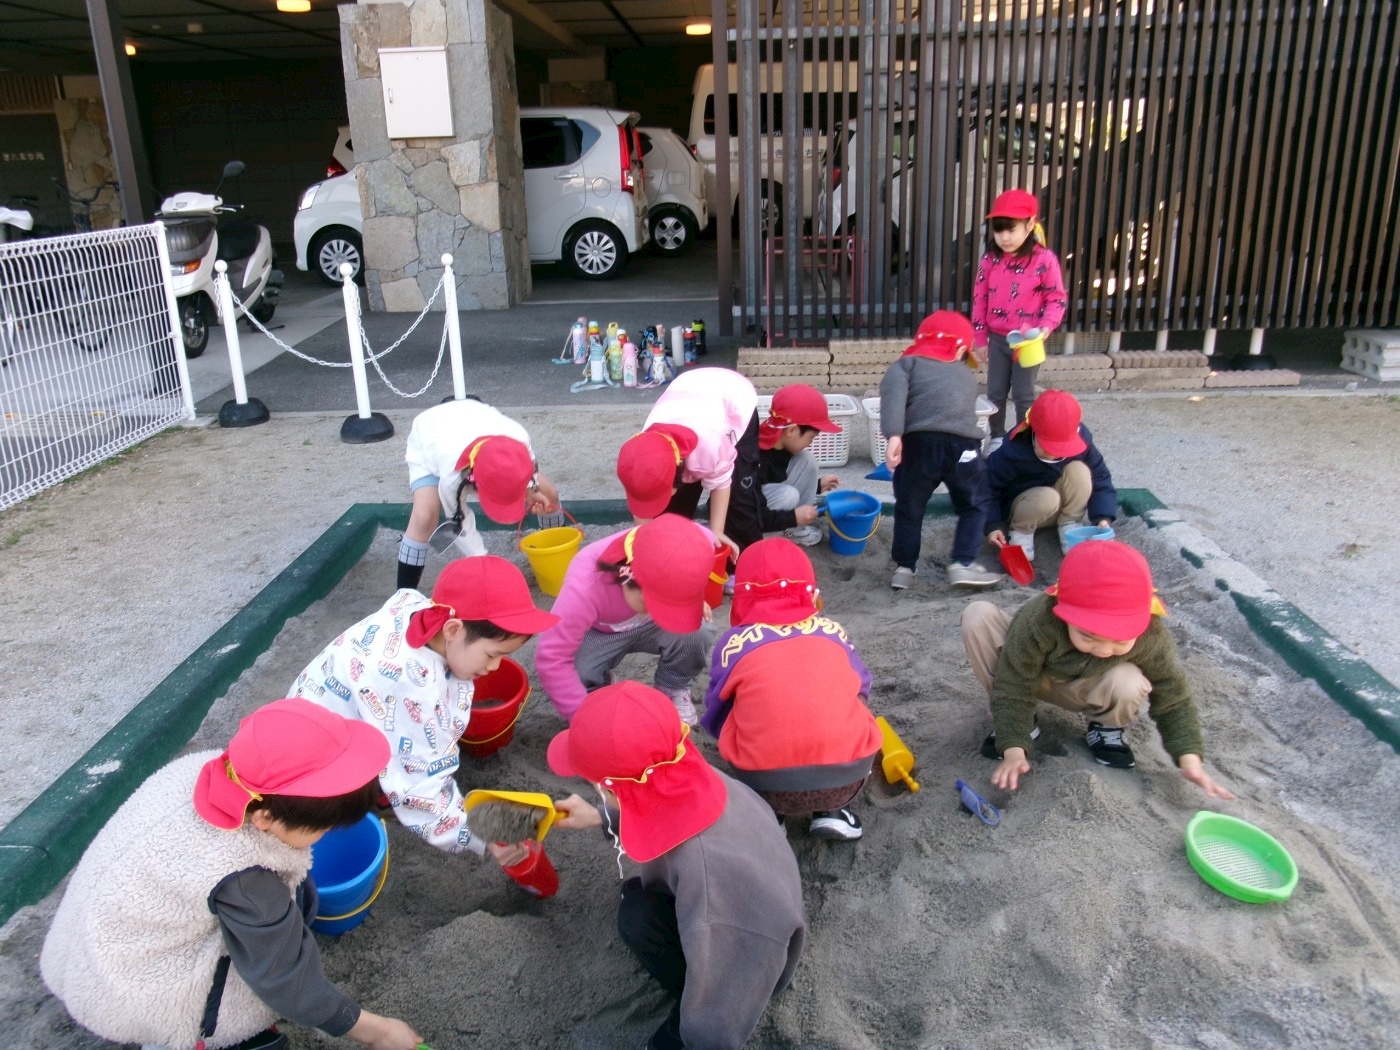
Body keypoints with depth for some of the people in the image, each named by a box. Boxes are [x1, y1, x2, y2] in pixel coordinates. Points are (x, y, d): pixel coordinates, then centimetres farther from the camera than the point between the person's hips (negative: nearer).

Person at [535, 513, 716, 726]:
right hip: (600, 633, -2)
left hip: (649, 625, 2)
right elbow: (551, 660, -37)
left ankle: (673, 689, 6)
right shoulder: (586, 587, -42)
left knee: (698, 634, -28)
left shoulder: (694, 544, -32)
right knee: (576, 676, -29)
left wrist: (691, 599, -18)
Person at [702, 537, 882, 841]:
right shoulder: (833, 632, 7)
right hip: (846, 777, 1)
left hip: (765, 784, 0)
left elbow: (716, 718, 12)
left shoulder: (733, 642, 3)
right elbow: (861, 689, 23)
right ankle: (831, 811, 15)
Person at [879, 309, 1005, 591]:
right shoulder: (966, 375, 31)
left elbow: (893, 392, -1)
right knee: (974, 505, 23)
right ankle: (963, 564, 15)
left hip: (919, 442, -1)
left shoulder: (907, 363, 20)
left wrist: (893, 435, -12)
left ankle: (903, 568, 21)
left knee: (909, 508, 19)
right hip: (963, 444, 1)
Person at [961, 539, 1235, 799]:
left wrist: (1189, 757, -24)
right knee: (978, 617, -29)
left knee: (1129, 684, -37)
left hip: (1085, 690, 1)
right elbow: (1014, 687, -29)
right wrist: (1013, 749, -35)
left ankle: (1106, 726, 2)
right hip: (1033, 678, 0)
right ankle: (1021, 720, -9)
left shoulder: (1151, 637, -31)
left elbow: (1174, 697, -14)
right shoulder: (1037, 621, -40)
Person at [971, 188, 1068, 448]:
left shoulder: (1044, 259, -13)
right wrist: (981, 338, 4)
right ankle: (997, 439, 25)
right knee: (995, 392, 10)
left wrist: (1045, 327, -22)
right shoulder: (989, 261, -2)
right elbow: (980, 300, 3)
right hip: (997, 339, 4)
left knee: (1023, 394, 5)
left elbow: (1057, 298, -7)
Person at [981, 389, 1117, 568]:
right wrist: (993, 525, -30)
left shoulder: (1081, 443, -19)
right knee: (1047, 498, -37)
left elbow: (1100, 478, -14)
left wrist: (1103, 518, -27)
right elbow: (989, 485, -21)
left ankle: (1069, 527, -9)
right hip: (1021, 506, -3)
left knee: (1078, 470, -25)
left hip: (1061, 507, 3)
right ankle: (1020, 531, -7)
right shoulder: (1014, 451, -29)